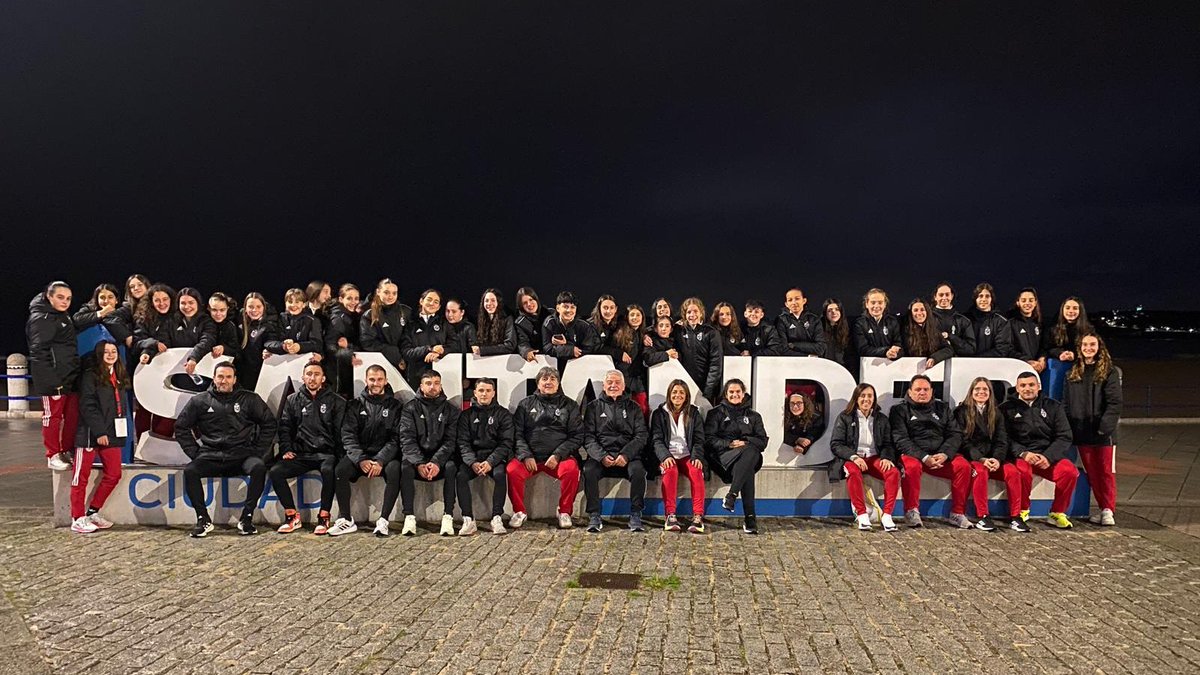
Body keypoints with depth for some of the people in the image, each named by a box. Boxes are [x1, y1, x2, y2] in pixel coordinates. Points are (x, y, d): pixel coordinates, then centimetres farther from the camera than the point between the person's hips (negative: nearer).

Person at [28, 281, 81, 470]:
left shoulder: (64, 317, 17)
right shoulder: (41, 319, -10)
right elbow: (39, 352, -17)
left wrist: (76, 373, 19)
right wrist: (51, 380, -22)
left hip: (71, 377, 9)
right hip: (54, 380, -9)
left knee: (73, 415, 11)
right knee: (53, 416, 0)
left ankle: (67, 451, 22)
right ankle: (53, 455, 9)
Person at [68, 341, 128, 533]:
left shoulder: (119, 377, 15)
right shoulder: (90, 376, -6)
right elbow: (87, 407, -13)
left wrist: (121, 431, 11)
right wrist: (99, 432, -17)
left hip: (112, 434, 7)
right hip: (90, 433, -7)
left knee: (114, 474, 6)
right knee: (81, 477, 1)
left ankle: (92, 512, 19)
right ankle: (77, 519, 7)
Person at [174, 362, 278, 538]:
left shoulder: (249, 399, 8)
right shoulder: (199, 401, 10)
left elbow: (269, 424, 9)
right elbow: (181, 427, 14)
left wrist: (258, 450, 1)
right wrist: (194, 452, 3)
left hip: (242, 455, -1)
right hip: (211, 456, 1)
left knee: (259, 467, -31)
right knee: (189, 471, -27)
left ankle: (246, 517, -20)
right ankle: (203, 519, -13)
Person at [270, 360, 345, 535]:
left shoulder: (335, 401, 9)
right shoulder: (292, 401, 17)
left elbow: (341, 431, 4)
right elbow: (284, 428, 16)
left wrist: (338, 455, -8)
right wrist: (286, 449, 0)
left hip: (326, 453, -3)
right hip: (300, 454, 3)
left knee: (328, 470, -36)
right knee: (275, 471, -21)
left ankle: (324, 517, -22)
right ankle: (292, 516, -8)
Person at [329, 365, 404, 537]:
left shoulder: (394, 406, 5)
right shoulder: (355, 405, 9)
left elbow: (395, 439, -4)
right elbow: (348, 435, -1)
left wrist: (380, 461, -20)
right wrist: (360, 460, -18)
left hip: (385, 456, -1)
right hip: (359, 455, 2)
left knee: (395, 470, -33)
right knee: (339, 470, -27)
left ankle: (383, 520, -26)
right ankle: (346, 520, -15)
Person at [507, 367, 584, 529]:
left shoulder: (569, 405, 13)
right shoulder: (526, 404, 15)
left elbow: (577, 436, 4)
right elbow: (517, 433, 6)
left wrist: (558, 455, -9)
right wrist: (526, 456, -11)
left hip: (559, 457, -1)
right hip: (530, 456, 1)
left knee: (571, 469, -31)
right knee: (513, 469, -28)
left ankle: (564, 512, -10)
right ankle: (519, 512, -6)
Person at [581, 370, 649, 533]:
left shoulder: (633, 407, 17)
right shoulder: (594, 407, 16)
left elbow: (641, 435, 6)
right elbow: (588, 436, 6)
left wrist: (626, 455, -12)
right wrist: (601, 456, -13)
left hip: (627, 455, 0)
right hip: (600, 455, 0)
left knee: (638, 470, -31)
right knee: (589, 470, -31)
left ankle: (635, 516, -20)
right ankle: (594, 516, -21)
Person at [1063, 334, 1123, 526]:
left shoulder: (1109, 372, -1)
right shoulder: (1072, 373, 12)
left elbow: (1114, 402, -8)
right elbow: (1066, 403, 13)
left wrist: (1105, 426, -17)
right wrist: (1067, 429, 5)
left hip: (1103, 432, -4)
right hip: (1081, 431, 4)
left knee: (1106, 471, -2)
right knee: (1091, 472, 7)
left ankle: (1108, 510, 4)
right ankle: (1103, 508, 15)